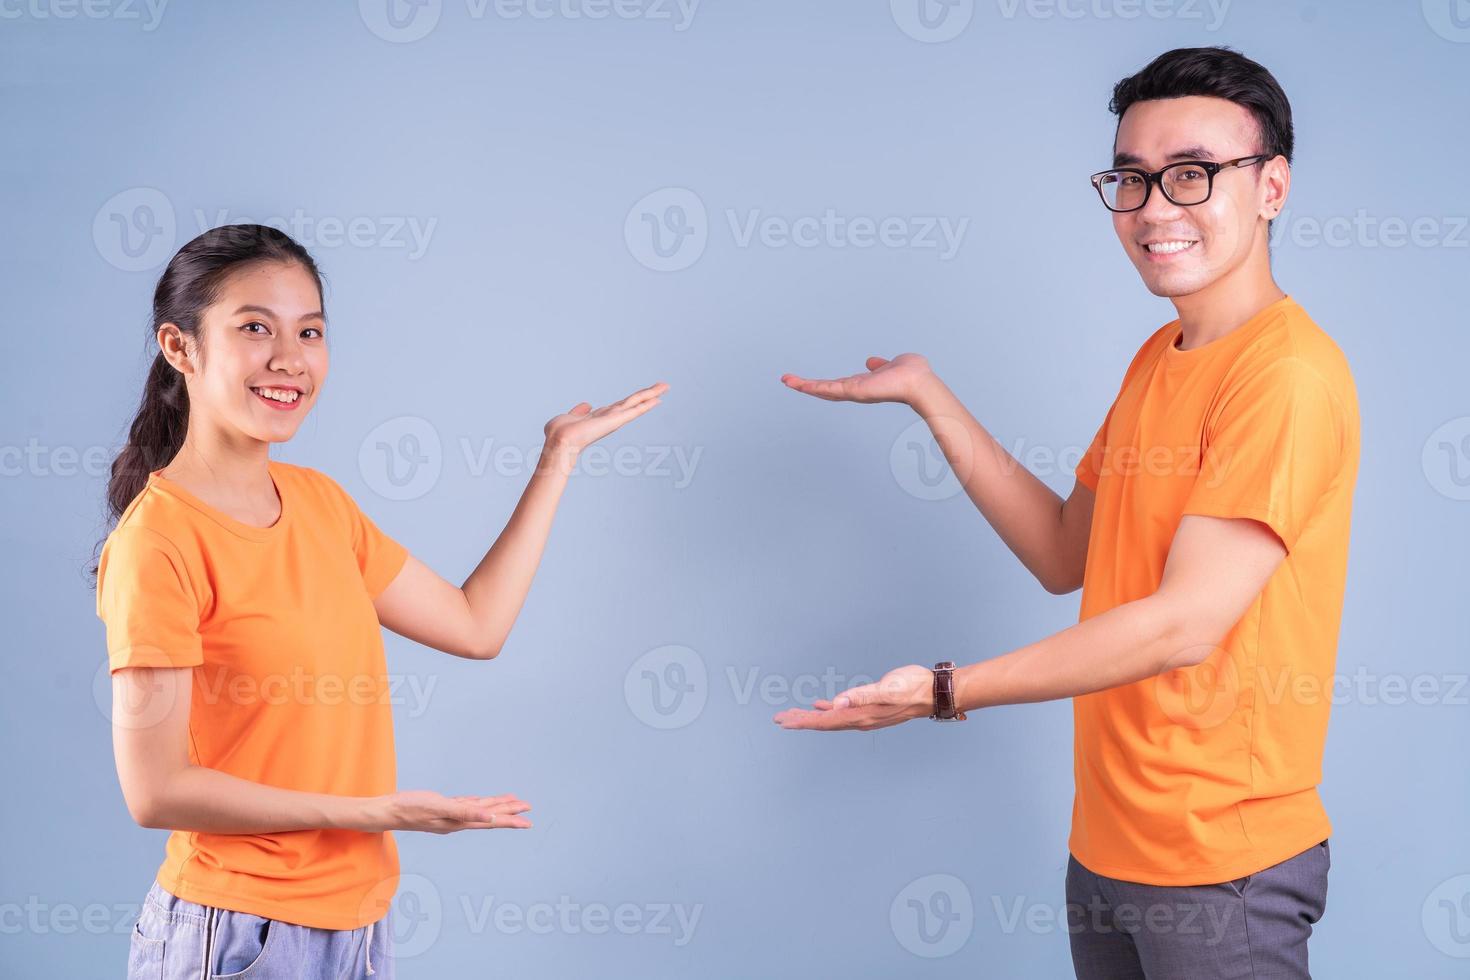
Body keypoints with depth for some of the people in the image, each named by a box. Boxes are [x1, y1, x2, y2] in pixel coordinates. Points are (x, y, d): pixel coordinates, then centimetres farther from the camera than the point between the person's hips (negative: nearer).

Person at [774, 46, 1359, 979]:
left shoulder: (1289, 371, -18)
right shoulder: (1158, 358, 11)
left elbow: (1186, 621, -23)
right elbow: (1064, 556, 12)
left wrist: (942, 691, -24)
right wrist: (929, 395, 8)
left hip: (1222, 860, -8)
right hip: (1107, 834, 8)